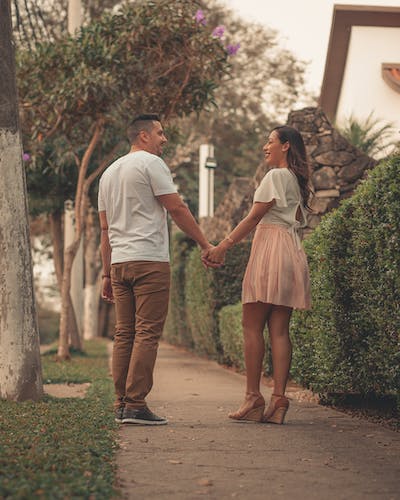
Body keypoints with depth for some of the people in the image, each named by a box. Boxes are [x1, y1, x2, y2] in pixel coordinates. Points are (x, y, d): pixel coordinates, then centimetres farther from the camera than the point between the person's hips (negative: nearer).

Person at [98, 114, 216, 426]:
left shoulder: (109, 172, 21)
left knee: (124, 334, 9)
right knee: (147, 334, -8)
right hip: (149, 260, -8)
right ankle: (136, 405, -12)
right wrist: (205, 244, 0)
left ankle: (121, 405, 9)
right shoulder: (150, 163, -3)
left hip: (119, 262, 8)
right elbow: (177, 208, -8)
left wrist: (107, 274, 20)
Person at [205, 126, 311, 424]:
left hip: (271, 249, -8)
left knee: (253, 327, -6)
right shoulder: (297, 180, 22)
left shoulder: (276, 176, -5)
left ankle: (254, 399, -8)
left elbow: (254, 218, -9)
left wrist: (223, 246, -6)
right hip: (293, 252, 8)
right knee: (280, 330, 2)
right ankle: (279, 400, -4)